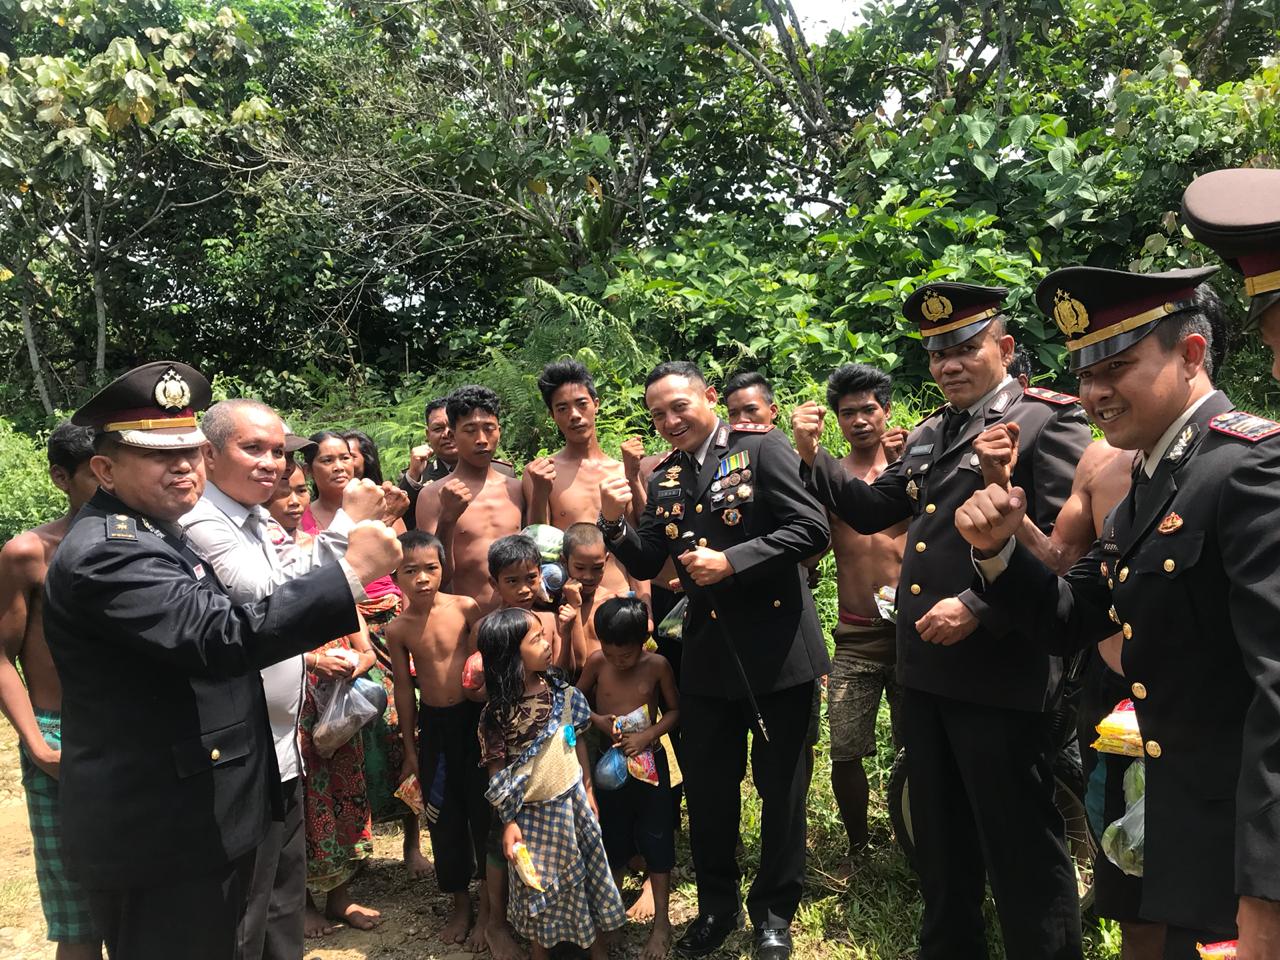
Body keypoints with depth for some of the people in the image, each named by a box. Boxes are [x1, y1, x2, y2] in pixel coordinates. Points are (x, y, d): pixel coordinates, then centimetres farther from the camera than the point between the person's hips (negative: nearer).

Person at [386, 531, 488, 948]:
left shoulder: (465, 608, -12)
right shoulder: (398, 629, -6)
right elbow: (404, 688, 3)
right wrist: (410, 748, 8)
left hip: (474, 715, -2)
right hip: (433, 724, 2)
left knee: (483, 808, 6)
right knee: (444, 816, 12)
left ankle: (487, 904, 26)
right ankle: (460, 902, 32)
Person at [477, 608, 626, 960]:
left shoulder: (561, 691, -8)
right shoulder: (496, 714, -19)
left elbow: (578, 740, 3)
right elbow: (497, 773, -13)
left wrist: (588, 789, 7)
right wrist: (508, 822, -13)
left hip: (573, 801, 3)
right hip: (533, 813, -3)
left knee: (587, 874, 17)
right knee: (540, 884, 15)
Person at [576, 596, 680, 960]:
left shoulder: (657, 665, -14)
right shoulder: (596, 662, -11)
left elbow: (674, 711, -5)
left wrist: (647, 735, -19)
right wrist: (597, 720, -15)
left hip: (649, 761, -2)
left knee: (656, 841, 6)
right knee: (612, 840, 16)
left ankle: (662, 922, 21)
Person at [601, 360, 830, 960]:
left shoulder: (762, 448, -9)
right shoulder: (664, 478, 7)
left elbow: (812, 529, -16)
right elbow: (646, 565, 8)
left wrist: (730, 561, -22)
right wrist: (615, 522, -10)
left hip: (775, 648, -5)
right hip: (707, 653, 5)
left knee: (780, 786, 11)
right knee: (707, 788, 15)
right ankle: (717, 906, 36)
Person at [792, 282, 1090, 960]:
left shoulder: (1048, 421, -8)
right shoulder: (927, 435, 14)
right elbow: (872, 511, 18)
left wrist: (978, 609, -23)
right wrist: (813, 458, 6)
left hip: (1000, 674, -7)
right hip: (925, 670, 8)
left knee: (1021, 850, 6)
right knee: (939, 840, 22)